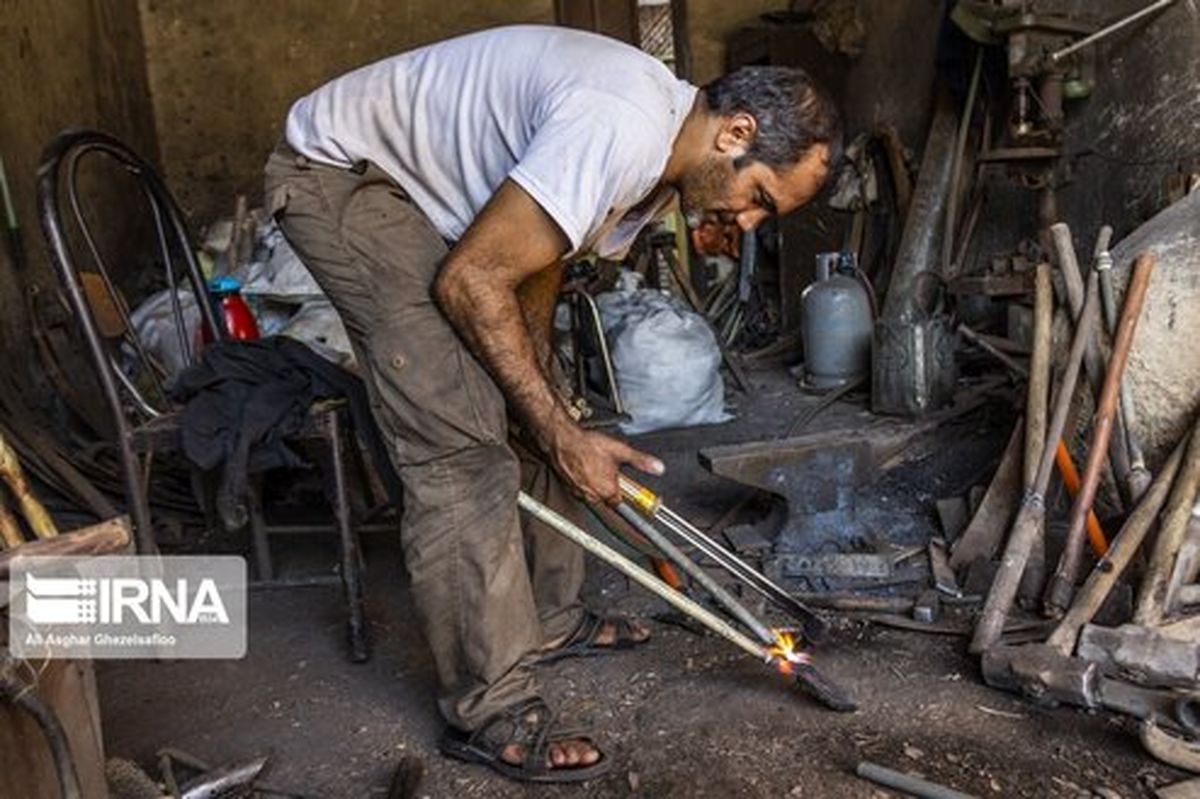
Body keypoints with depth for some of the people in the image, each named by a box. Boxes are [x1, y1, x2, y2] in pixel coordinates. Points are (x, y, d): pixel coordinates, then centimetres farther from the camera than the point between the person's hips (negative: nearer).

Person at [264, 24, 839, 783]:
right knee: (463, 443, -15)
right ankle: (491, 711, -4)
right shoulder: (620, 129, -31)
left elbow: (534, 275, 8)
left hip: (423, 186, 10)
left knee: (520, 417, 10)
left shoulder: (663, 156, 1)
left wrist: (552, 420, 6)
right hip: (343, 175, -10)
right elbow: (469, 284, -27)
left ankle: (547, 617, 27)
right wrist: (562, 433, -19)